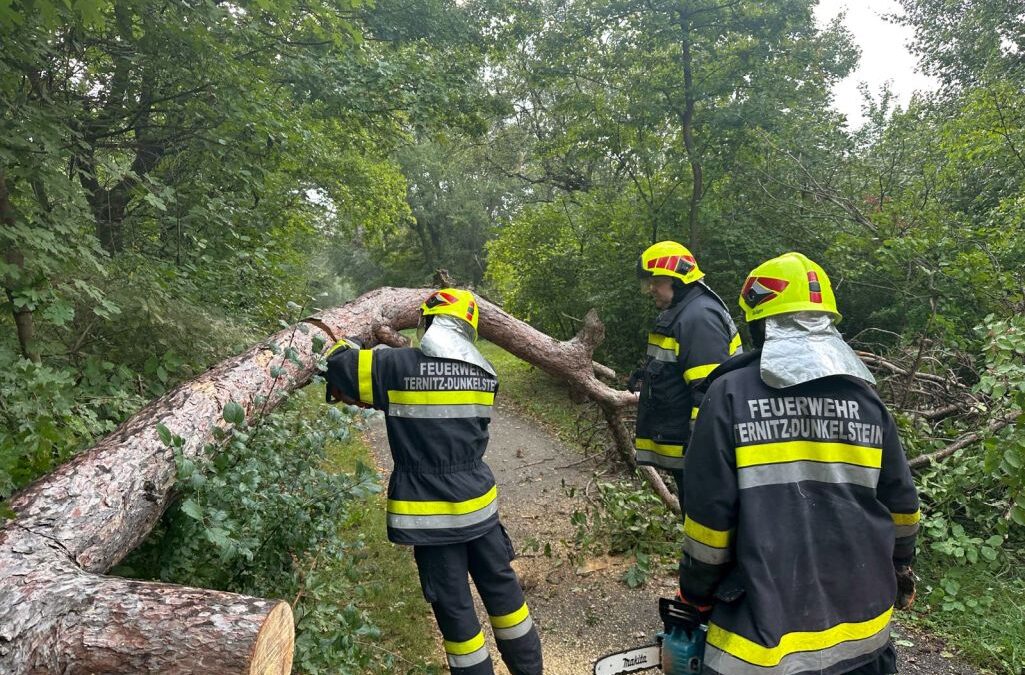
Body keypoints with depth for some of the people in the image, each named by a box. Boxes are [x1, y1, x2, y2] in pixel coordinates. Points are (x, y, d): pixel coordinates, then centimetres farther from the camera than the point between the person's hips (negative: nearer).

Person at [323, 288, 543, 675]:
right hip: (478, 504, 5)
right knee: (501, 588, 20)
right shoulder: (484, 374, 1)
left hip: (431, 514, -4)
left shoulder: (398, 366, -14)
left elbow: (340, 364, -5)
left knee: (454, 608, 9)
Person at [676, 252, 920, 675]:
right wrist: (900, 570, 28)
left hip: (766, 624, -4)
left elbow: (709, 512, -12)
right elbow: (900, 502, 10)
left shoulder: (731, 393, -14)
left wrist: (697, 595, 3)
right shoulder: (866, 397, 0)